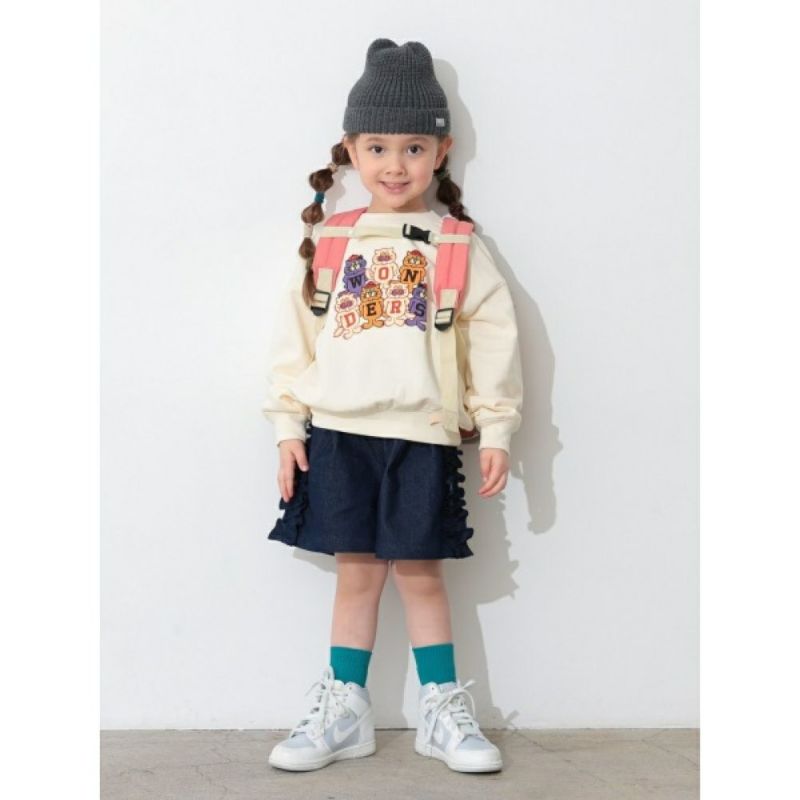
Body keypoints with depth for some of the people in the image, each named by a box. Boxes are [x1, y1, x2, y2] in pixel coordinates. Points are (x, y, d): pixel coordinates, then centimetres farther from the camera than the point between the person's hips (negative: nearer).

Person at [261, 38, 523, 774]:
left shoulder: (458, 246, 2)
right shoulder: (328, 242, 6)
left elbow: (492, 338, 1)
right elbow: (295, 333, 7)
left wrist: (495, 430, -2)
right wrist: (288, 427, 3)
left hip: (423, 436, -1)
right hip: (339, 434, 2)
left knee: (420, 573, 4)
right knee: (356, 572, 7)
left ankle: (443, 712, 18)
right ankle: (344, 713, 18)